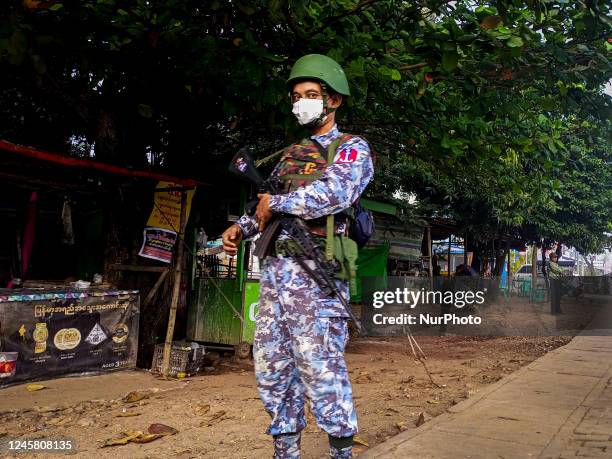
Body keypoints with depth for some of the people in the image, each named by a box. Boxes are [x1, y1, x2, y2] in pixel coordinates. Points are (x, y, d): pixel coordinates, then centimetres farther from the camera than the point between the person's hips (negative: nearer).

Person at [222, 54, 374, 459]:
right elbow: (266, 206, 24)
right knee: (272, 364, 9)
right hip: (275, 267, 7)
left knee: (320, 366, -6)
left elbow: (336, 191, -18)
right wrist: (242, 227, 4)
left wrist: (275, 203, -11)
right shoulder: (290, 155, 23)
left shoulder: (352, 148, 2)